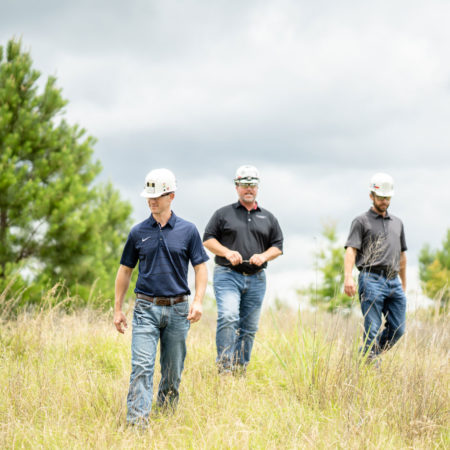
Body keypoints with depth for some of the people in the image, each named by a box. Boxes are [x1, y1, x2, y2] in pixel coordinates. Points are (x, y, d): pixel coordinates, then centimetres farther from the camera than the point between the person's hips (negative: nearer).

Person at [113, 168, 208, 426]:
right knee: (142, 366, -13)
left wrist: (198, 301, -9)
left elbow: (201, 268, 5)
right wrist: (118, 308, 8)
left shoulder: (188, 230, 4)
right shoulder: (138, 233, 6)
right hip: (146, 308, 0)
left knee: (173, 371, 8)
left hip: (177, 309, 0)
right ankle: (137, 420, -20)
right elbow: (125, 270, 12)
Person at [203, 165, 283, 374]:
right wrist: (227, 252, -12)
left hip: (256, 279, 4)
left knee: (249, 328, 4)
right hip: (228, 275, -3)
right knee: (228, 317, -23)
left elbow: (278, 246, 15)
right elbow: (208, 239, 5)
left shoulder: (268, 218, 17)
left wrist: (264, 256, -6)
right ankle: (224, 365, -21)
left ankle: (240, 369, 13)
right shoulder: (223, 214, 8)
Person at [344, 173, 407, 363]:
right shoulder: (361, 221, 4)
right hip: (372, 280, -6)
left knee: (397, 330, 3)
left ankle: (365, 356, 18)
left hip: (393, 281, 6)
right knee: (373, 331, -7)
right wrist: (348, 277, -22)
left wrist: (404, 284, 26)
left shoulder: (397, 223, 22)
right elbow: (351, 250, -8)